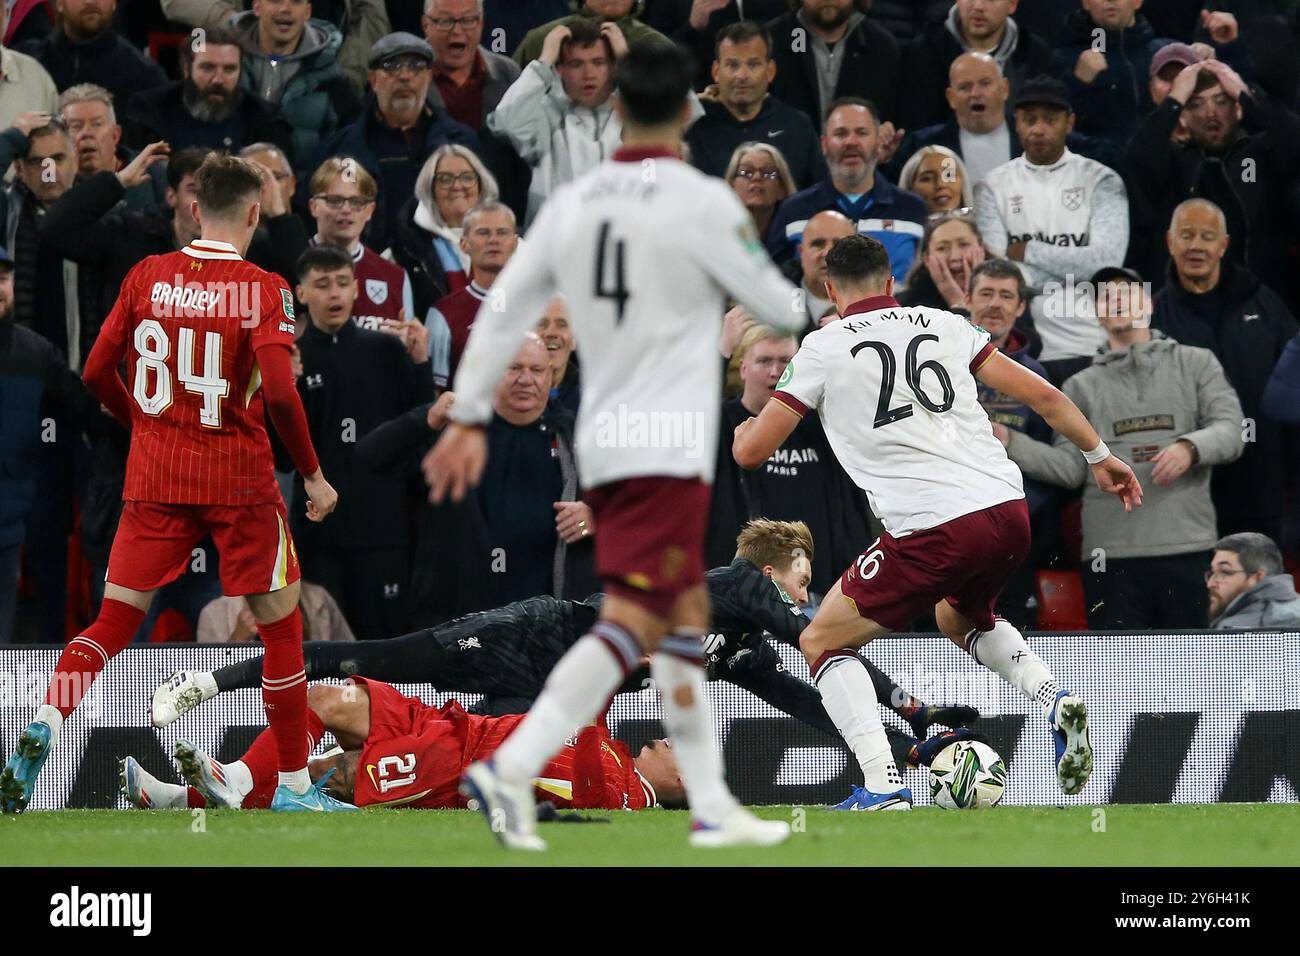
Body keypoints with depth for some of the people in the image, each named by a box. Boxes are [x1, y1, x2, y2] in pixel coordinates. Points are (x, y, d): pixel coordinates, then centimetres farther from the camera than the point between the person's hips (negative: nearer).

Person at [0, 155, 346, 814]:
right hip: (240, 480, -3)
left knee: (113, 622, 7)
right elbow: (279, 392, -17)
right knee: (281, 628, 9)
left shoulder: (146, 277, 3)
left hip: (155, 477, 3)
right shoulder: (262, 289, -8)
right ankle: (294, 788, 12)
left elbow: (97, 372, 5)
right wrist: (313, 476, -5)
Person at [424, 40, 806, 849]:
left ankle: (712, 805, 17)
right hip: (669, 449, -7)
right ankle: (513, 768, -25)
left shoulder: (572, 204, 7)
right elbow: (778, 306, 0)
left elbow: (504, 312, 9)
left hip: (601, 445, 7)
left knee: (686, 617, 16)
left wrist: (469, 419, 16)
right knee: (633, 624, -11)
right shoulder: (703, 202, -10)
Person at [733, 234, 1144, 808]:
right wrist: (1100, 456, 28)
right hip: (1009, 511, 5)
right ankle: (1054, 700, 10)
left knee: (822, 642, 11)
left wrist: (744, 431, 29)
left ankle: (883, 786, -7)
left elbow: (750, 452, 5)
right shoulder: (945, 325, 15)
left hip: (930, 529, -5)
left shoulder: (823, 349, 4)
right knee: (961, 618, 36)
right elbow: (1042, 395, 15)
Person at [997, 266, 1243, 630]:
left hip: (1187, 547, -1)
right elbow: (1069, 467, 6)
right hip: (1112, 554, 1)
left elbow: (1230, 431, 2)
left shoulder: (1197, 364, 13)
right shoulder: (1082, 386, 15)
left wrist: (1190, 447, -19)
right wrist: (1010, 443, -8)